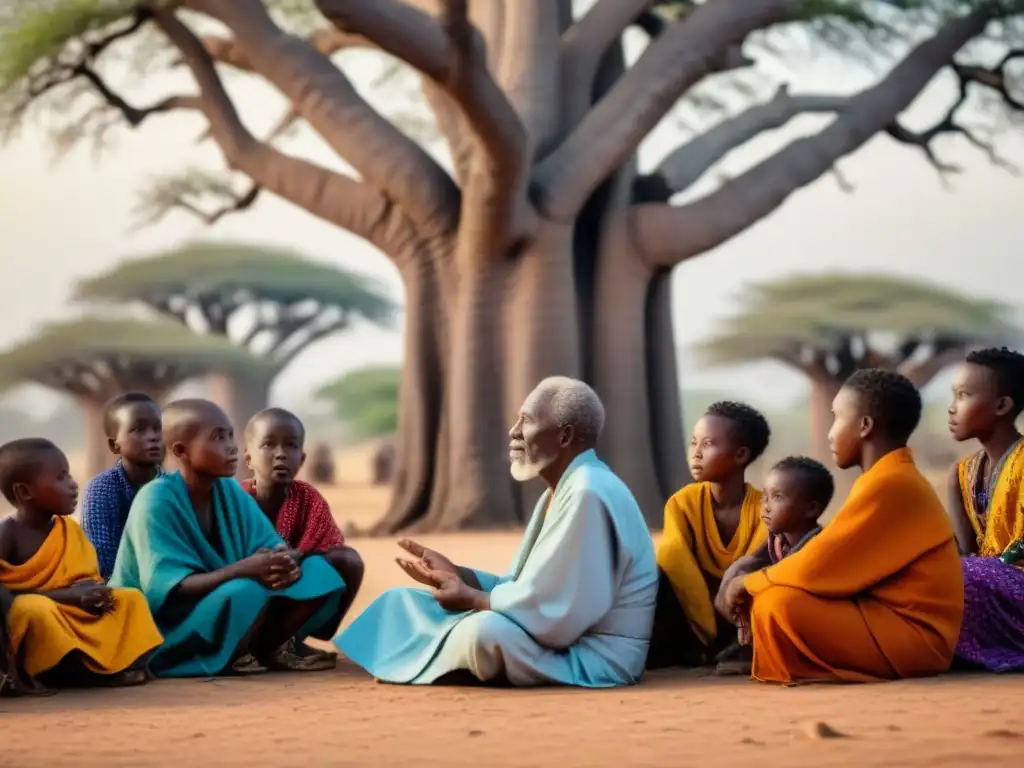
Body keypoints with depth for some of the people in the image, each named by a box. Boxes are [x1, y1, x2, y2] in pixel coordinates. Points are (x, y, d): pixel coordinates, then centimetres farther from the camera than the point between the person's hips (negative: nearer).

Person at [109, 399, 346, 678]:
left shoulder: (231, 492, 2)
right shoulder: (156, 500, -19)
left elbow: (273, 547, 1)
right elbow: (166, 589, -27)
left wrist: (286, 561, -25)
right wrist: (244, 569, -37)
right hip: (161, 632, -7)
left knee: (318, 572, -7)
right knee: (247, 592, -35)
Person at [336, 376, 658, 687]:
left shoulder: (587, 495, -20)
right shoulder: (561, 491, 14)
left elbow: (555, 608, -24)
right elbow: (525, 587, 13)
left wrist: (474, 599, -13)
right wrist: (456, 575, 3)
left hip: (593, 655, -10)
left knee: (485, 630, -37)